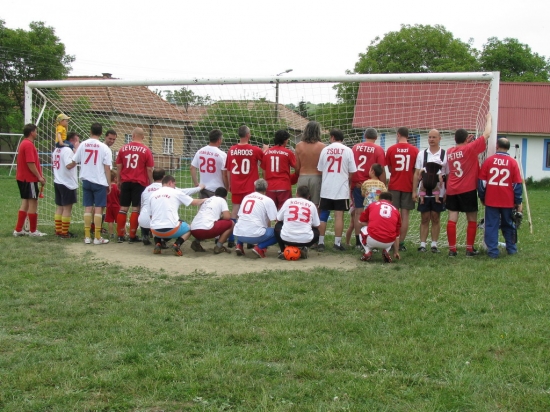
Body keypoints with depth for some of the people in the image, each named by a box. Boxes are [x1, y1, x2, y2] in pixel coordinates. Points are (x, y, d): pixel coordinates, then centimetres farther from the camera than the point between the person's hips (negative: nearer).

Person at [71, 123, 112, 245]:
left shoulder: (83, 144, 1)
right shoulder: (104, 148, -7)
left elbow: (74, 162, 4)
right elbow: (107, 168, -8)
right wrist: (109, 184, -1)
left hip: (86, 180, 3)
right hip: (100, 182, -3)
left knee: (88, 208, 9)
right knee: (98, 208, 0)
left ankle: (87, 236, 9)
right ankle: (97, 237, 1)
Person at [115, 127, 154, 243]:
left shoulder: (123, 148, 4)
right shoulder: (146, 150, -5)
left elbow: (119, 166, 7)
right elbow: (149, 169, -5)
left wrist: (119, 181, 16)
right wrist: (151, 183, 4)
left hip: (126, 182, 3)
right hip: (139, 183, -3)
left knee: (123, 208, 8)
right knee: (135, 209, 0)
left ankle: (120, 235, 11)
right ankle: (132, 236, 1)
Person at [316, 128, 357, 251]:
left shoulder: (325, 150, 1)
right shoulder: (347, 150, -4)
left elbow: (320, 170, 8)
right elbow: (352, 172, -2)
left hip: (326, 189, 2)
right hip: (341, 189, -2)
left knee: (323, 216, 8)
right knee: (339, 215, 2)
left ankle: (321, 242, 11)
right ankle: (337, 243, 3)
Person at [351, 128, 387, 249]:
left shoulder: (355, 147, 7)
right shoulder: (378, 149, -3)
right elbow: (381, 171, -7)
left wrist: (350, 185, 18)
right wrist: (383, 187, -1)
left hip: (357, 185, 3)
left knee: (359, 213, 6)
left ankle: (358, 242, 7)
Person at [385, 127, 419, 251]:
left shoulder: (391, 149, -2)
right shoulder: (415, 150, -2)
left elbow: (389, 169, 7)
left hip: (394, 186, 0)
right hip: (408, 186, 0)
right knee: (405, 214, 3)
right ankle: (401, 243, 2)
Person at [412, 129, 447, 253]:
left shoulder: (445, 154, 2)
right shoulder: (422, 154, 7)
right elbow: (416, 174, 7)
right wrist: (414, 191, 2)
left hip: (438, 192, -1)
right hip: (424, 191, 1)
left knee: (436, 218, 6)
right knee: (424, 219, 4)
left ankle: (434, 244, 11)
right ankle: (422, 244, 6)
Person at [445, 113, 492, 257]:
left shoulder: (449, 152, 7)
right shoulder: (471, 149, -8)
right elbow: (486, 134, -2)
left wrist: (467, 142, 19)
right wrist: (489, 119, 12)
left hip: (452, 190, 5)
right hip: (468, 190, -4)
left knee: (452, 220, 2)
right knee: (472, 220, 7)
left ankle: (452, 249, 2)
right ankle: (469, 249, 8)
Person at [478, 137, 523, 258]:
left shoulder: (488, 161, -4)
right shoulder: (513, 162, -3)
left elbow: (482, 182, -1)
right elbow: (517, 184, -1)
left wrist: (482, 198, 12)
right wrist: (518, 202, 6)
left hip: (491, 200, -1)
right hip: (508, 201, 1)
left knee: (491, 226, 4)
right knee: (508, 225, 17)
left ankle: (492, 251, 1)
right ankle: (511, 249, 25)